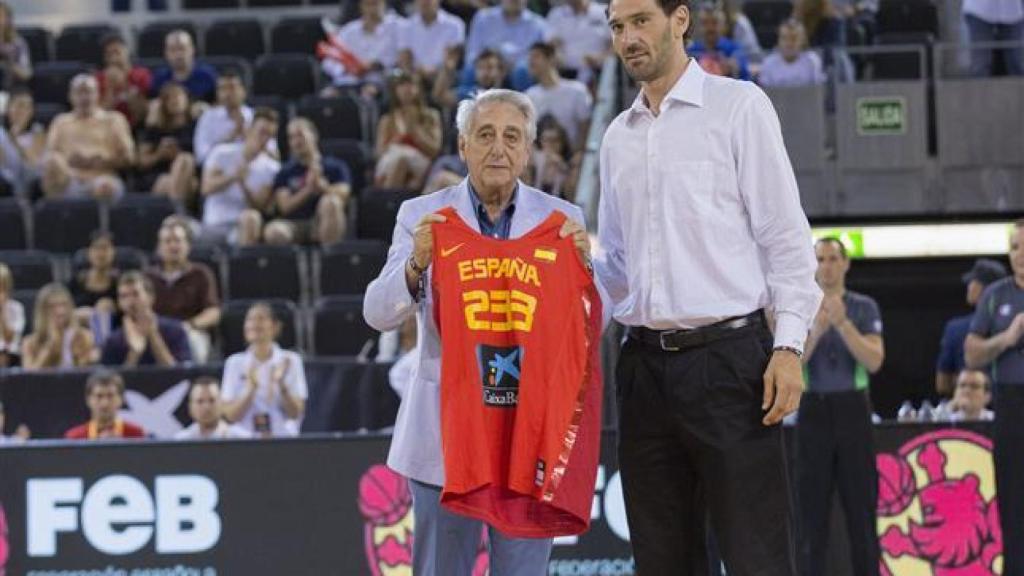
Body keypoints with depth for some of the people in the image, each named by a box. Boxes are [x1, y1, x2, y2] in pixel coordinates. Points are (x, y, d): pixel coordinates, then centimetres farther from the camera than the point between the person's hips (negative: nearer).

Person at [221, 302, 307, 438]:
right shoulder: (235, 363, 5)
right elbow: (231, 415, -2)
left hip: (283, 437, 0)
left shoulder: (290, 361, 3)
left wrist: (281, 384, -16)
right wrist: (251, 389, -16)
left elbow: (295, 414, -1)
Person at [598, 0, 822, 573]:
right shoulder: (619, 137, 16)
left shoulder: (738, 106, 0)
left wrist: (789, 345, -12)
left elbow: (784, 231, -4)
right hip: (647, 362, 6)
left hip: (729, 353, -6)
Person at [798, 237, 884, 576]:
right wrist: (816, 330, -21)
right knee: (813, 507, 0)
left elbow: (874, 361, -8)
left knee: (861, 507, -2)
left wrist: (843, 324, -20)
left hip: (853, 410, 0)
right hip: (813, 411, 0)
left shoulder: (864, 308, 5)